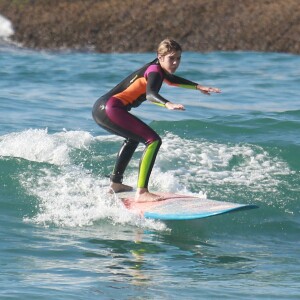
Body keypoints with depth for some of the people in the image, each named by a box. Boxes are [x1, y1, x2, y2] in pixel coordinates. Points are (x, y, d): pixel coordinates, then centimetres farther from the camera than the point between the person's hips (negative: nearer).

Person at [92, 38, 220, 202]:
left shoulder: (157, 69, 20)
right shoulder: (154, 71, -10)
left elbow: (172, 80, 43)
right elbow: (150, 93, -31)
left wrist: (198, 87, 46)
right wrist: (168, 104, -49)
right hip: (111, 108, -11)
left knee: (134, 137, 37)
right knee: (153, 140, -19)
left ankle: (115, 182, 44)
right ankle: (142, 192, -27)